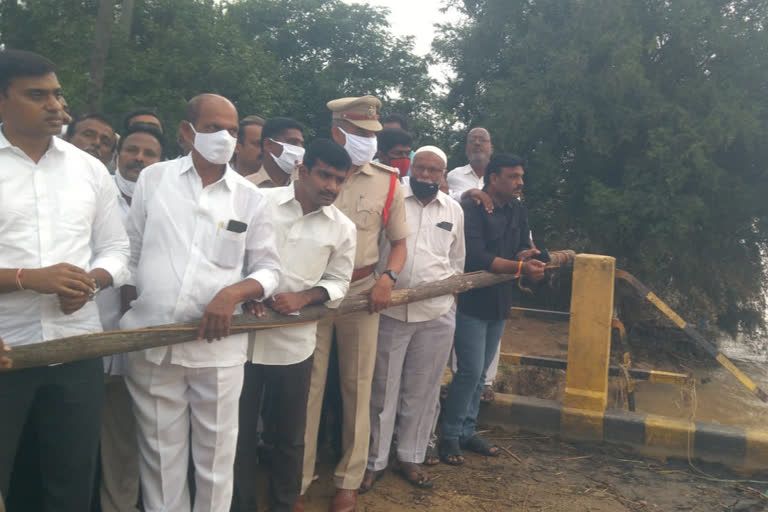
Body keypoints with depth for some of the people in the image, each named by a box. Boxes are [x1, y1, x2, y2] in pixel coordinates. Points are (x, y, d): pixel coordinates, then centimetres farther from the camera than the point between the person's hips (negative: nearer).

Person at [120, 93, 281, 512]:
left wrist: (234, 293, -15)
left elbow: (268, 267, 3)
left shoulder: (249, 197, 2)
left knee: (215, 456, 12)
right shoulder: (152, 178, 4)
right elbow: (130, 254, 8)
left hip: (218, 347, 0)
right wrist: (129, 309, 4)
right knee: (160, 456, 14)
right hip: (150, 343, 1)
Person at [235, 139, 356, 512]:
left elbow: (338, 282, 6)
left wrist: (303, 297, -12)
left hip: (295, 342, 1)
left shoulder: (342, 228, 1)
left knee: (288, 435, 15)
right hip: (244, 335, -1)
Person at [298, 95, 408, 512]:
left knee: (357, 386, 11)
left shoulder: (387, 181, 2)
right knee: (307, 386, 5)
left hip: (362, 290, 2)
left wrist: (387, 278, -9)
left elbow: (399, 242, 9)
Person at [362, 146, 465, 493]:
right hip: (390, 311, -3)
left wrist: (450, 297, 14)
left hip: (438, 315, 3)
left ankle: (411, 458, 26)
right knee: (383, 389, 6)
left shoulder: (454, 210, 10)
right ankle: (375, 461, 19)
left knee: (422, 391, 11)